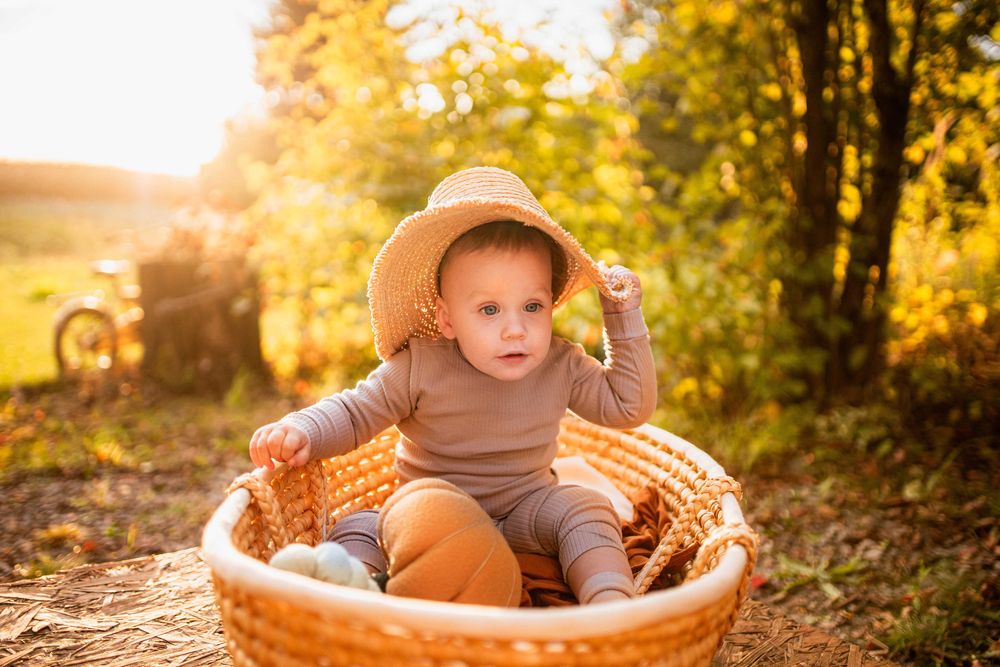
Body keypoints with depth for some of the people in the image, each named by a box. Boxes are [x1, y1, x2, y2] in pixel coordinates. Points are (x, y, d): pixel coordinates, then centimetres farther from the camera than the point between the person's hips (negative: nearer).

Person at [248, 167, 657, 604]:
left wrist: (624, 317, -9)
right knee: (359, 527, -21)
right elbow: (354, 412, -7)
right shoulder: (419, 368, -15)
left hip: (523, 512, 1)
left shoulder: (562, 367, -9)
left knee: (585, 508, -24)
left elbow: (630, 406, -4)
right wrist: (300, 431, -28)